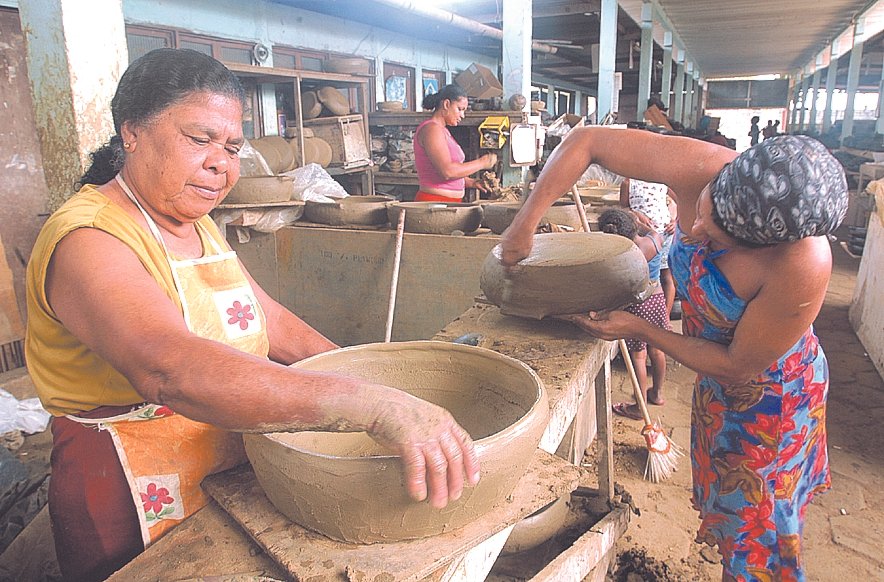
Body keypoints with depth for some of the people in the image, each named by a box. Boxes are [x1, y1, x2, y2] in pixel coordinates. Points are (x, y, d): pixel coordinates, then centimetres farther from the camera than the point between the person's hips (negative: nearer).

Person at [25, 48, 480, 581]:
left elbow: (273, 324, 8)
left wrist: (365, 375, -5)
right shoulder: (86, 242, -22)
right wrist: (372, 406, -51)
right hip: (141, 512, -7)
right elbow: (170, 369, -41)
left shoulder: (198, 226, 7)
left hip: (240, 471, 8)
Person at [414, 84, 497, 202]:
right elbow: (447, 171, -21)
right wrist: (481, 163, -11)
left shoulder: (442, 130, 21)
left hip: (449, 202, 9)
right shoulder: (431, 129, -9)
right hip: (434, 201, -9)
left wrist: (472, 183, 8)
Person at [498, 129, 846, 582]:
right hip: (715, 382, 5)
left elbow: (738, 367, -25)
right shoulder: (699, 169, -31)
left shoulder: (803, 268, -40)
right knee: (721, 497, 27)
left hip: (771, 392, -5)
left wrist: (641, 331, -23)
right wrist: (524, 225, -29)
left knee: (758, 525, 14)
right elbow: (586, 140, -24)